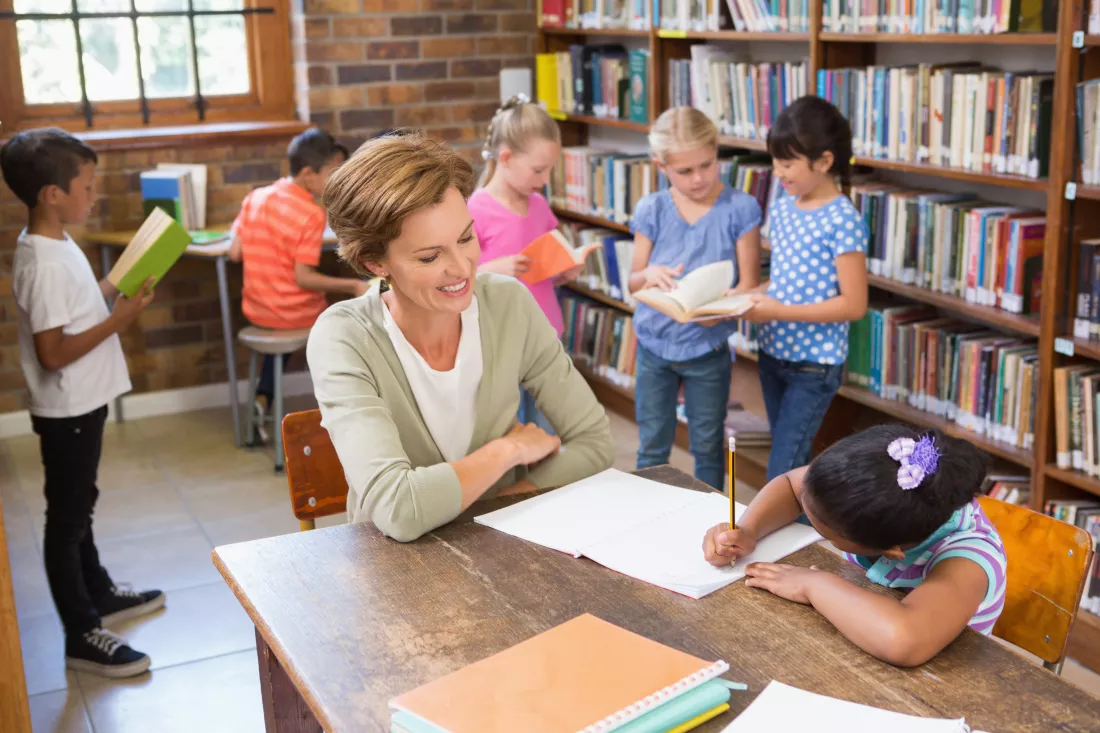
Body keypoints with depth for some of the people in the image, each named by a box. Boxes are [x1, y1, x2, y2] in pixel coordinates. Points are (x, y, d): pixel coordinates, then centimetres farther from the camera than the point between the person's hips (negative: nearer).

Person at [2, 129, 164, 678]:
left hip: (82, 404, 10)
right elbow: (53, 353, -26)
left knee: (79, 507, 23)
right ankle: (82, 637, 13)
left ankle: (100, 595, 40)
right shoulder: (44, 263, -25)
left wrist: (116, 286, 5)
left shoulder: (54, 245, 5)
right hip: (66, 411, -10)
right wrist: (119, 319, -24)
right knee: (67, 518, 2)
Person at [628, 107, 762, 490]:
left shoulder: (739, 208, -9)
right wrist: (650, 275, -22)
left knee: (708, 447, 12)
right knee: (652, 447, 13)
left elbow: (748, 282, -8)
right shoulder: (651, 210, -3)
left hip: (708, 348, -2)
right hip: (655, 346, 2)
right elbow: (633, 282, 3)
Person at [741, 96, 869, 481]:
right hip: (773, 354, 7)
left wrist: (779, 312, -24)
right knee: (792, 461, 18)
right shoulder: (781, 208, 4)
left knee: (781, 472, -5)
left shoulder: (843, 221, -18)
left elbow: (854, 304, -20)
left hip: (815, 364, -7)